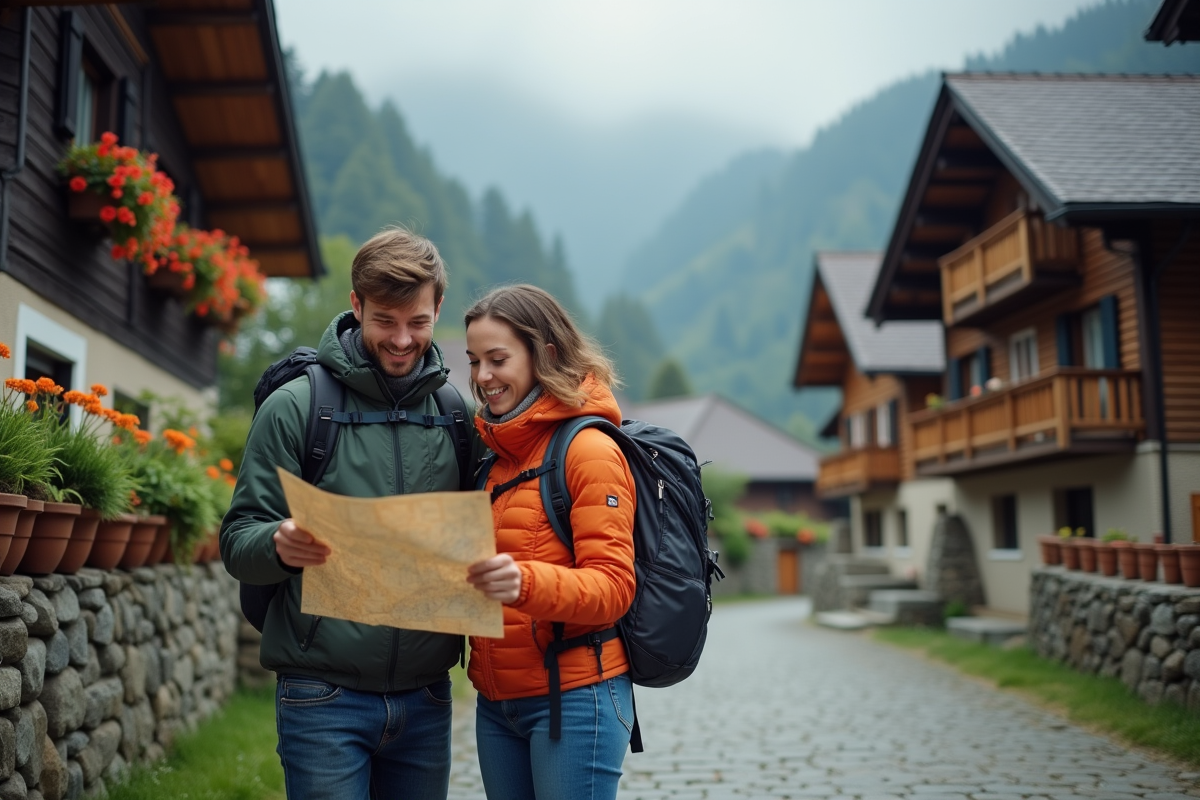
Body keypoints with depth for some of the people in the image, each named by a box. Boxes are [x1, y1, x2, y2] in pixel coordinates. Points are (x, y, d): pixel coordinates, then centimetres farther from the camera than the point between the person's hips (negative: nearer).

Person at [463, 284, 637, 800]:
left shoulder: (589, 448, -10)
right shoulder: (498, 454, 12)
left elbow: (612, 586, -17)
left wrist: (525, 582, -33)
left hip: (573, 698, -7)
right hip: (496, 701, 7)